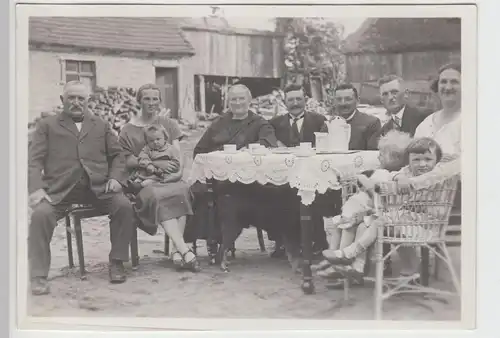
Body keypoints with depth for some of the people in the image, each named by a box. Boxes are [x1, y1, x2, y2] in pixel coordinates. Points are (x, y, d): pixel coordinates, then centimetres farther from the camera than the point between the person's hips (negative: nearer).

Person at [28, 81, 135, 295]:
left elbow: (117, 155, 20)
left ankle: (117, 263, -8)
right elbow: (35, 160, 6)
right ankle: (39, 277, -19)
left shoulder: (101, 126, 23)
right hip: (59, 189, -2)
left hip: (97, 187, 2)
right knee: (41, 214, -29)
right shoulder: (47, 125, 15)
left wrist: (115, 177, -1)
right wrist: (36, 188, -12)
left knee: (124, 205, -24)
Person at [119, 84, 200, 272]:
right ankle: (184, 249, -42)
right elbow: (128, 161, 3)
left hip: (170, 178, 2)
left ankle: (176, 250, -37)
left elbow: (178, 153, 10)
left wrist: (179, 171, -12)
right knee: (158, 196, -35)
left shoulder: (168, 124, 19)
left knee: (183, 189, -33)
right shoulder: (127, 130, 11)